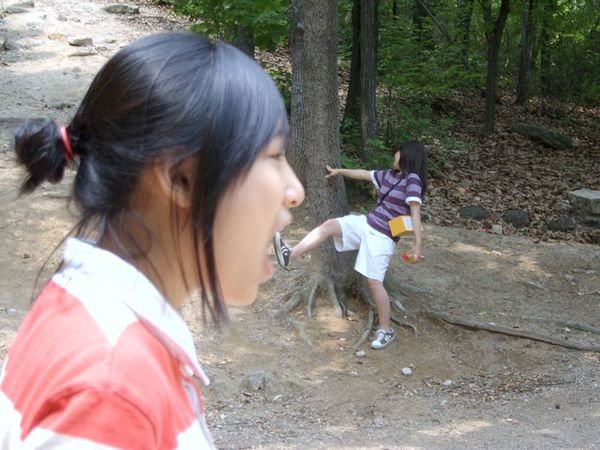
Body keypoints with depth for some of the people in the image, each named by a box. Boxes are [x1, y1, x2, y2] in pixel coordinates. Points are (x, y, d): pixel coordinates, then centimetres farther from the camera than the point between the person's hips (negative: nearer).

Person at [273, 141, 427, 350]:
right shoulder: (389, 175, 10)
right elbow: (364, 174, 26)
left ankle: (386, 330, 6)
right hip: (366, 223, 8)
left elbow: (415, 212, -23)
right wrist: (339, 171, 38)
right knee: (329, 225, -6)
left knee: (374, 282, -8)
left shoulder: (412, 180, -15)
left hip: (383, 237, -8)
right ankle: (289, 256, -7)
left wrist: (418, 244, -29)